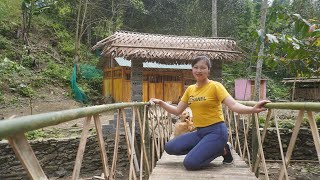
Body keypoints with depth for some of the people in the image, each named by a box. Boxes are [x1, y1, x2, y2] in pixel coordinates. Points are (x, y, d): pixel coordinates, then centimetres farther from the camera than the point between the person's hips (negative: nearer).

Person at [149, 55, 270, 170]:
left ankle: (221, 149, 3)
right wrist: (160, 103, 0)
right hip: (199, 132, 6)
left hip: (216, 131, -6)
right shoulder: (190, 89, 10)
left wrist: (253, 109, -37)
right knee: (170, 148, -8)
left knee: (190, 163, -21)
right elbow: (177, 111, 13)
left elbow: (233, 105, -19)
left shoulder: (215, 86, -8)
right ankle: (205, 149, 6)